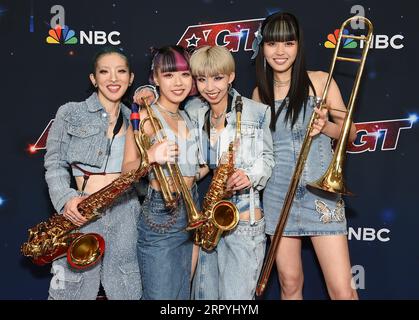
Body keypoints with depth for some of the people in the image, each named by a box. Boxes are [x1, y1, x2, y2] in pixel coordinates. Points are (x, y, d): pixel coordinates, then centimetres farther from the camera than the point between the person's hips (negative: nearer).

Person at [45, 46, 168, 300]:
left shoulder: (134, 120, 11)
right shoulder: (70, 114, 1)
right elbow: (55, 164, -1)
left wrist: (151, 157, -10)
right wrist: (66, 199, -17)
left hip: (125, 216, 3)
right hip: (82, 214, -3)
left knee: (127, 292, 9)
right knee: (74, 292, 4)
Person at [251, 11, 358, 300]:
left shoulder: (319, 81, 0)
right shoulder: (260, 93, 8)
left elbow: (350, 133, 3)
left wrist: (325, 126, -16)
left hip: (320, 192, -2)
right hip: (278, 194, 3)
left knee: (342, 291, -5)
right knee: (290, 284, 10)